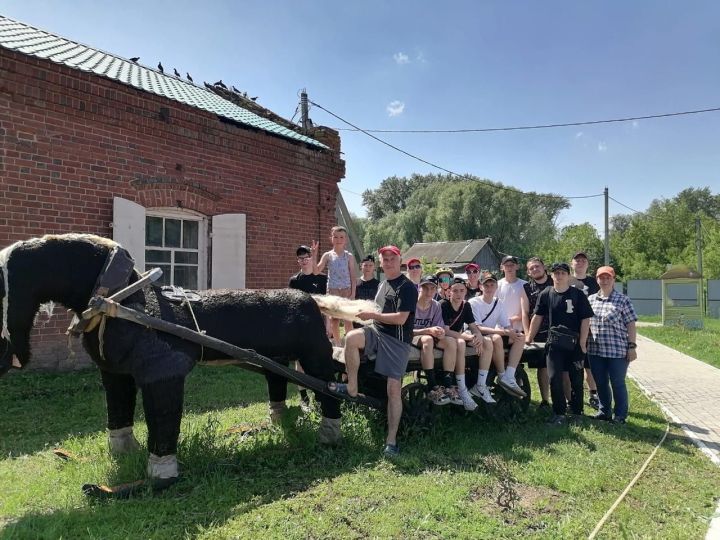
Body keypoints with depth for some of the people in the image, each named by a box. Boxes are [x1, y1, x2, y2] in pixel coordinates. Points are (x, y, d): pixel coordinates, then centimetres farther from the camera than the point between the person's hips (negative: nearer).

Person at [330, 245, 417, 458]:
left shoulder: (407, 287, -9)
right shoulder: (382, 285, 15)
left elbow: (400, 318, -18)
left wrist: (372, 315, -13)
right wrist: (370, 314, 10)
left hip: (397, 340, -6)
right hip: (377, 331, 6)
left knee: (393, 388, -7)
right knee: (351, 338, -27)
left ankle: (391, 440, 3)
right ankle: (352, 388, -11)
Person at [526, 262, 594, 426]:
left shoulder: (578, 294, -2)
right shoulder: (546, 294, 4)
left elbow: (585, 319, -4)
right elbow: (537, 317, 8)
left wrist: (582, 342, -10)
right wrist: (529, 337, 8)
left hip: (575, 343, -1)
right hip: (554, 343, 1)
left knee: (576, 379, 8)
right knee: (554, 378, -4)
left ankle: (577, 412, 24)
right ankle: (559, 414, 7)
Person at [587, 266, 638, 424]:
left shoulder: (623, 300, -1)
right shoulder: (590, 299, 9)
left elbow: (630, 325, -3)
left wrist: (632, 346, -7)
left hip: (618, 350, -4)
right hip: (595, 351, 4)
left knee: (618, 384, 5)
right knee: (601, 383, 13)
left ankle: (620, 415, 18)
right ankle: (604, 411, 28)